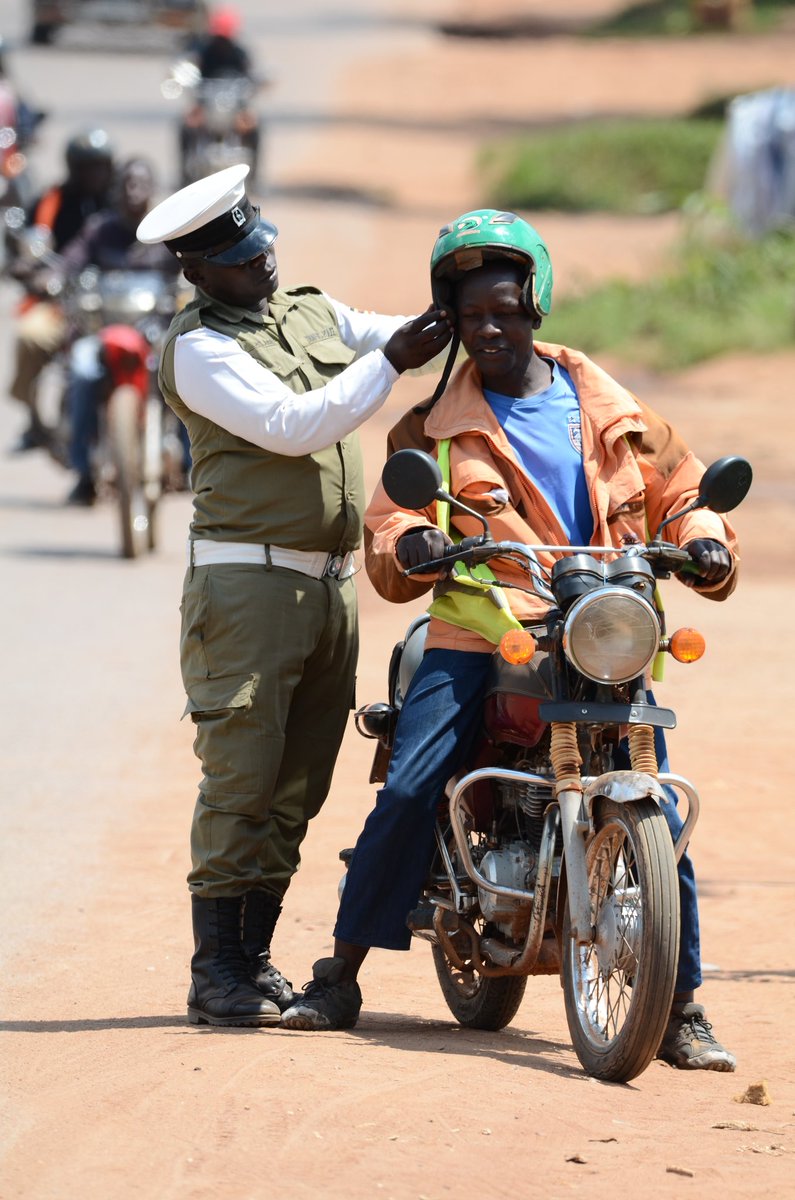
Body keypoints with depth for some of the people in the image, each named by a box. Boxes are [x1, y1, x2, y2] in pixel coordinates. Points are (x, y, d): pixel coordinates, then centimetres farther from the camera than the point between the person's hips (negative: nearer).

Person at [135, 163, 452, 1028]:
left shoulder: (314, 313, 17)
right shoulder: (199, 347, -7)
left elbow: (404, 339, 15)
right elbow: (289, 426, -16)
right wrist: (391, 364, -20)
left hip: (330, 585, 7)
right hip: (246, 582, -7)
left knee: (297, 789, 8)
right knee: (240, 782, -10)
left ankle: (255, 958, 14)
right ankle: (216, 973, -8)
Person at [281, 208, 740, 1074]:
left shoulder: (612, 415, 15)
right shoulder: (435, 427, 11)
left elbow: (683, 491, 19)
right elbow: (387, 530, 4)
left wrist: (704, 544, -3)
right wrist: (411, 544, -20)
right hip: (474, 644, -1)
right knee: (407, 796, -16)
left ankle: (682, 1012, -3)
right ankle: (339, 978, -2)